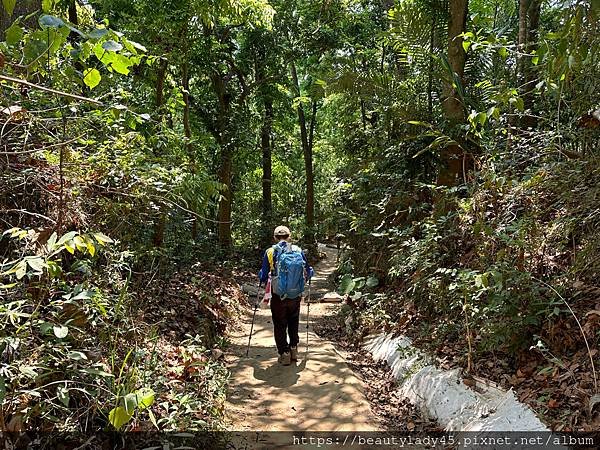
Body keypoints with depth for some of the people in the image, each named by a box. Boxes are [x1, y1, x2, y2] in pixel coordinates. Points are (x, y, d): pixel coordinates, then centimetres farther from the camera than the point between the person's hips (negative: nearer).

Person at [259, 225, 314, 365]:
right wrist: (310, 272, 26)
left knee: (280, 326, 11)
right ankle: (294, 349, 26)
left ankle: (284, 354, 11)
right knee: (293, 323, 22)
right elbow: (308, 272, 3)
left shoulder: (270, 252, -5)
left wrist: (261, 277, 21)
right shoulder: (298, 251, -2)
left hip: (278, 296, -2)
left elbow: (263, 276, -2)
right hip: (295, 295, 2)